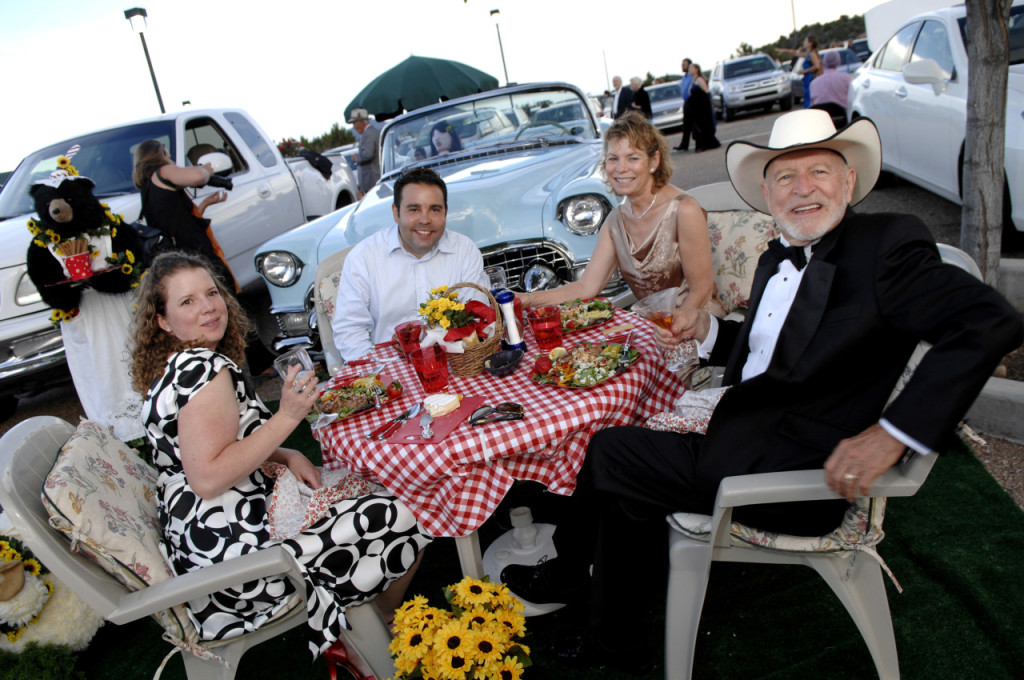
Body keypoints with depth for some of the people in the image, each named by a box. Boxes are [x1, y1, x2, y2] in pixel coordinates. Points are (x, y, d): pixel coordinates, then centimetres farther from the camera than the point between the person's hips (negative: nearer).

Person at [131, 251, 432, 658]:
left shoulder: (172, 368, 10)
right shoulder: (205, 368, -21)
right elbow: (208, 479, -27)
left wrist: (285, 456, 5)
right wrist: (287, 417, -25)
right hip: (230, 546, -11)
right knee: (405, 521, -5)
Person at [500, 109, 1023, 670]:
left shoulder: (886, 244, -11)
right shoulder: (775, 261, 14)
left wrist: (892, 433, -28)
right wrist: (706, 329, 5)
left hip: (798, 474, -8)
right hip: (744, 444, 8)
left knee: (609, 453, -7)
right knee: (624, 490, 2)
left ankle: (567, 569, 23)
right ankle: (614, 638, 24)